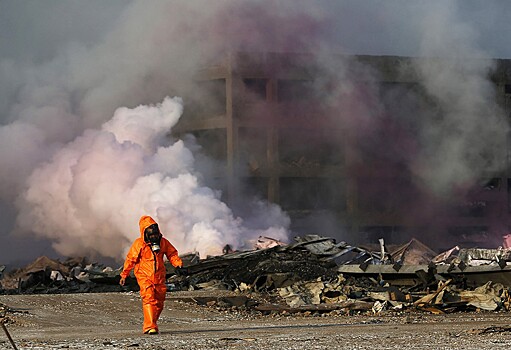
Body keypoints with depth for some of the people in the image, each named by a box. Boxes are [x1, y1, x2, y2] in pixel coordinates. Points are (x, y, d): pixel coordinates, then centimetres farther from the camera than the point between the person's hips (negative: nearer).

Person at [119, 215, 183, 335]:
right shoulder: (139, 244, -8)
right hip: (144, 276, -5)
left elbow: (172, 253, 12)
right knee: (149, 299, -18)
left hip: (159, 277, 5)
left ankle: (150, 325, 24)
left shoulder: (163, 242, 2)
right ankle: (150, 327, -23)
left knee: (159, 302, 8)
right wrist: (124, 275, 3)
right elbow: (130, 259, -1)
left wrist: (178, 263, -9)